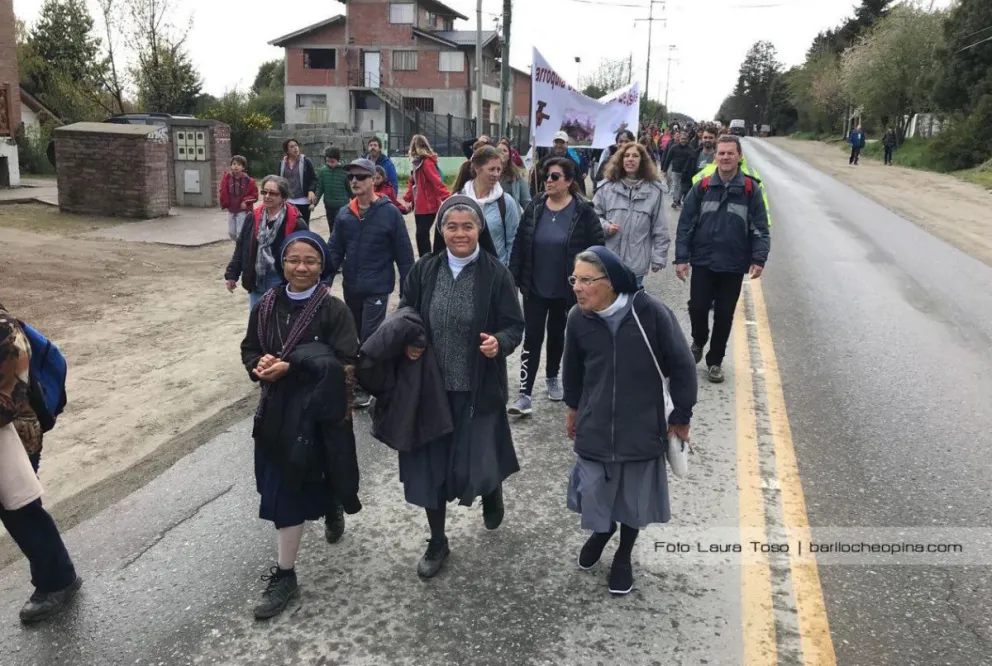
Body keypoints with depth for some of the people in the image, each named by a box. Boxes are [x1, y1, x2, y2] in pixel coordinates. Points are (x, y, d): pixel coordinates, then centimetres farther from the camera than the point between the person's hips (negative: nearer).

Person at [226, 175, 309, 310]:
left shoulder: (295, 222, -13)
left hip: (281, 283, -5)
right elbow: (241, 247, 11)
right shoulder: (254, 218, 4)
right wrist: (232, 274, 9)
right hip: (256, 280, 5)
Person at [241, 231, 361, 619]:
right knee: (283, 488, 11)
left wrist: (290, 367, -24)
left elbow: (346, 365, -18)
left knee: (289, 492, 1)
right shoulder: (267, 306, 3)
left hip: (318, 412, -4)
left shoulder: (333, 310, -12)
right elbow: (249, 349, 12)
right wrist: (259, 365, -11)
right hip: (276, 411, 4)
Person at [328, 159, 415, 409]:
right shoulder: (344, 214, 4)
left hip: (378, 289, -5)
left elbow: (404, 255, -7)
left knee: (370, 339, -5)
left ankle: (365, 387, 10)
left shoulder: (390, 213, -9)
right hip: (351, 288, 5)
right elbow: (334, 251, 5)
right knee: (358, 338, 16)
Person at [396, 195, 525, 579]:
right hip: (431, 386, 3)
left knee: (473, 468, 2)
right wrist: (407, 343, -11)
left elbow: (515, 325, -5)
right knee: (430, 466, 7)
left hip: (478, 390, -2)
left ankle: (493, 488, 41)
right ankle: (437, 543, 28)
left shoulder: (495, 273, -8)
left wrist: (500, 342, -26)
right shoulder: (424, 270, -1)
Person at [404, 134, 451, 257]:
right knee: (423, 235, 12)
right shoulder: (417, 163, 11)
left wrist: (447, 199, -31)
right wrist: (407, 199, 11)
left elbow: (437, 182, -24)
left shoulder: (427, 163, -15)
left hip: (428, 206, -9)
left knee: (422, 235, -8)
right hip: (420, 206, 9)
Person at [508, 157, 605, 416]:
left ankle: (552, 378, 39)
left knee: (557, 335, 17)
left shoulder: (583, 211, -10)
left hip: (566, 289, -1)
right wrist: (514, 278, -1)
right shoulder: (535, 207, -3)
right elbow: (519, 245, 1)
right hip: (534, 287, 1)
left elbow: (598, 247, -8)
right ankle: (525, 393, -1)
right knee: (532, 338, -2)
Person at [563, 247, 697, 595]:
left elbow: (681, 366, -10)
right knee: (594, 495, 12)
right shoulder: (578, 319, -13)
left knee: (634, 498, 15)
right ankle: (602, 529, 48)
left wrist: (681, 416, -1)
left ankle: (624, 555, 43)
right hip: (595, 428, 2)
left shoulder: (650, 312, -22)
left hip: (641, 429, -1)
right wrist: (573, 408, 20)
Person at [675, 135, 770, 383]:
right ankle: (698, 342, 33)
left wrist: (759, 259, -12)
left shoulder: (750, 189, -2)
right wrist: (681, 257, -6)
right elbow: (685, 224, -1)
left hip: (734, 265, 0)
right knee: (697, 308, 1)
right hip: (702, 262, 0)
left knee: (724, 315, 8)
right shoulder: (701, 187, -1)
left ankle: (715, 361, 25)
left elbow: (760, 228, -1)